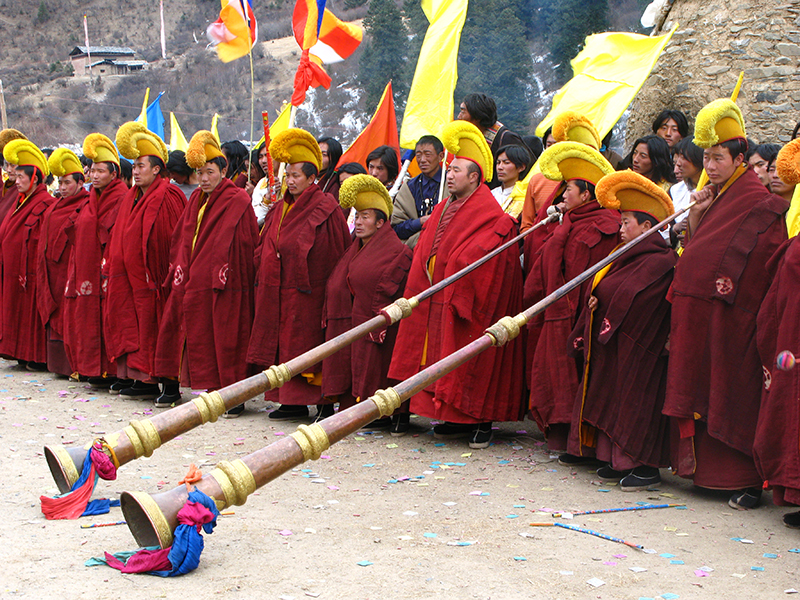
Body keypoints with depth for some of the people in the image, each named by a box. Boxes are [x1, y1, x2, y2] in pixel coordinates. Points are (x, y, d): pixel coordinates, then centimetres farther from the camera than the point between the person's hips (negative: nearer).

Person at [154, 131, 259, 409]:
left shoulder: (238, 201, -6)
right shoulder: (196, 199, 15)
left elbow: (247, 242, -9)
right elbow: (182, 238, 17)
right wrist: (179, 268, 6)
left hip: (224, 285, -6)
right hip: (192, 282, 6)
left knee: (225, 340, -3)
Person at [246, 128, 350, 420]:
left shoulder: (325, 209, -7)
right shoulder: (281, 208, 14)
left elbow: (336, 254, -9)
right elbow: (267, 247, 19)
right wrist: (265, 280, 11)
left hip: (307, 292, -7)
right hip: (278, 291, 7)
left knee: (307, 344, -6)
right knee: (284, 343, 8)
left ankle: (324, 403, 1)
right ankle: (293, 402, 15)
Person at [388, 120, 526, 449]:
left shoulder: (490, 216, -12)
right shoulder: (444, 210, 14)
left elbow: (476, 256, -21)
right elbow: (425, 252, 17)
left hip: (466, 305, -8)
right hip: (438, 304, 8)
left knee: (470, 362, -3)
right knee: (443, 357, 10)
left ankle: (481, 422, 7)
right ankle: (459, 419, 19)